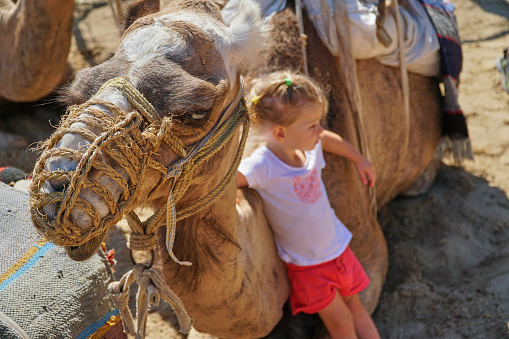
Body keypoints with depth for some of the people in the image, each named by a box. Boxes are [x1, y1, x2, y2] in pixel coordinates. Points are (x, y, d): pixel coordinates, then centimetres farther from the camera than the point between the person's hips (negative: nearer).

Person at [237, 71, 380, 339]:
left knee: (356, 307, 18)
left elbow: (329, 138, 16)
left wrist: (359, 160, 24)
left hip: (338, 248, 6)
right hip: (305, 264, -6)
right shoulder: (262, 166, -29)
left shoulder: (311, 147, -8)